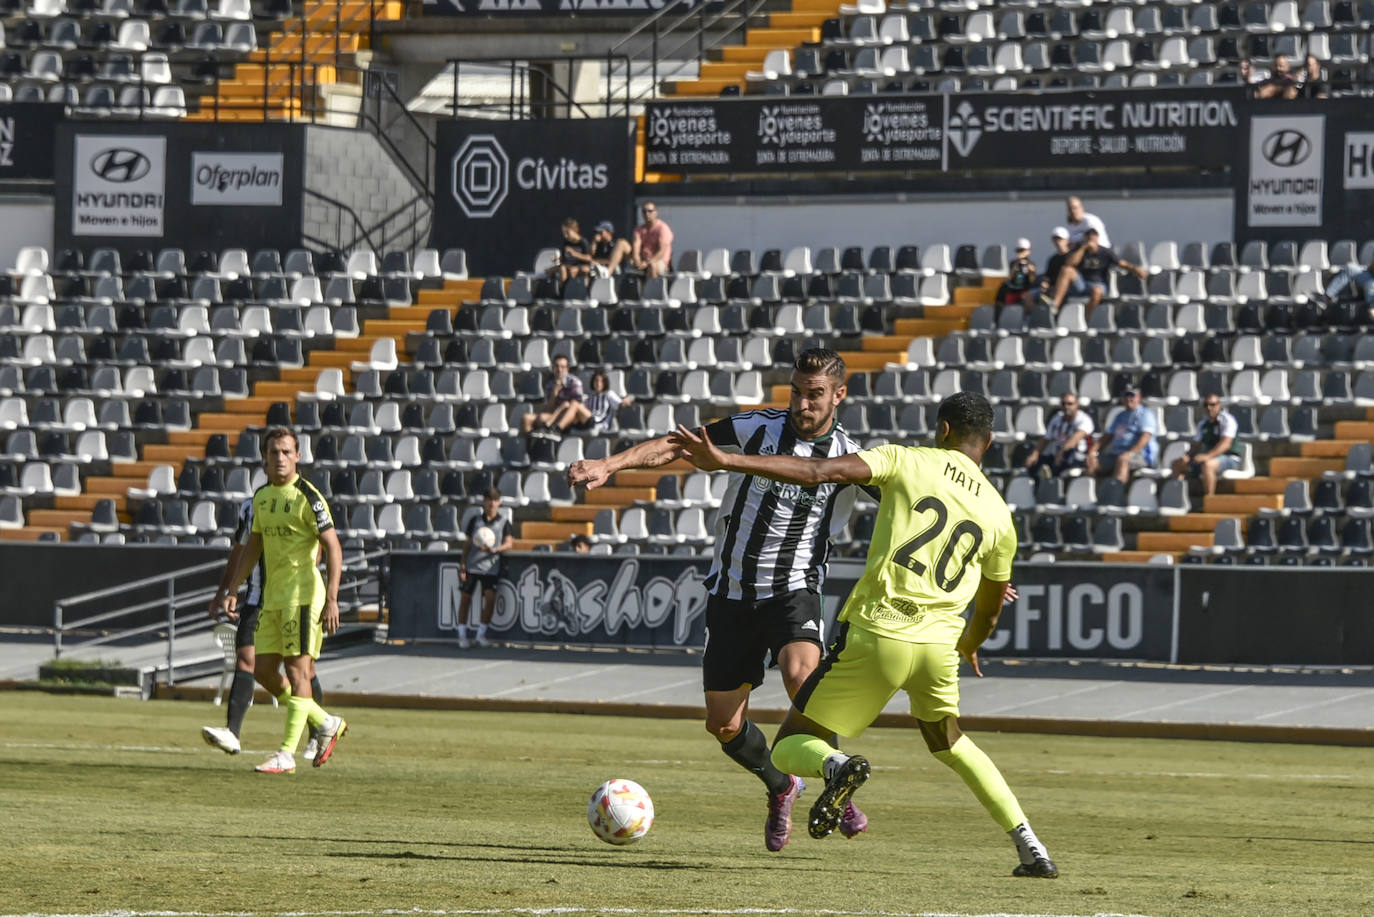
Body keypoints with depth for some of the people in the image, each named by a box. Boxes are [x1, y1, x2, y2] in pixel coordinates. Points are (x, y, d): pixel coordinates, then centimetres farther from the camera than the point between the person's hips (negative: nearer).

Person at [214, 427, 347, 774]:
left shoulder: (307, 497, -11)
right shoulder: (262, 496, 12)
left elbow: (333, 547, -14)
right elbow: (253, 546, 23)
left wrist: (331, 599, -21)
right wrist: (231, 589, 21)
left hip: (302, 593, -8)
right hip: (272, 596, 8)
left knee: (297, 670, -9)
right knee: (264, 670, 6)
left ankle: (286, 755, -8)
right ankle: (326, 724, 22)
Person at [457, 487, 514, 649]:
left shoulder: (503, 521, 3)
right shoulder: (475, 519, 8)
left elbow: (509, 544, -3)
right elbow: (468, 544, 12)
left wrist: (494, 549, -22)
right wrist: (462, 564, 5)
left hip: (491, 567, -1)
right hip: (472, 565, 1)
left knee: (490, 598, -11)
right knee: (466, 598, -1)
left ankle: (481, 634, 4)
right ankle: (462, 635, 9)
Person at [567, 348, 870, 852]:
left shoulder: (852, 460, -2)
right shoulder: (758, 429, -3)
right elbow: (675, 445, -6)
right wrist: (609, 464, -21)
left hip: (793, 590, -2)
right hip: (732, 594, 2)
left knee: (800, 674, -33)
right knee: (724, 724, 4)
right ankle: (780, 787, 35)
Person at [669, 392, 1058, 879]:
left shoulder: (908, 462, 2)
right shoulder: (998, 515, 12)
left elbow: (818, 472, -11)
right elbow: (989, 607, 26)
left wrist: (724, 461, -12)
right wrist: (969, 647, 49)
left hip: (875, 633, -4)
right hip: (939, 644, 4)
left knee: (790, 746, 7)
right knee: (948, 742, 32)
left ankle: (837, 765, -29)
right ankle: (1030, 847, 22)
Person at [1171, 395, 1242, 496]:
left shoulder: (1227, 420, -9)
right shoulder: (1203, 423, 14)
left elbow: (1226, 444, -22)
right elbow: (1196, 444, 17)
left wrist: (1208, 456, -35)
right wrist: (1188, 456, -6)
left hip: (1230, 459, -8)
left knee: (1208, 464, -40)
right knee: (1177, 464, 1)